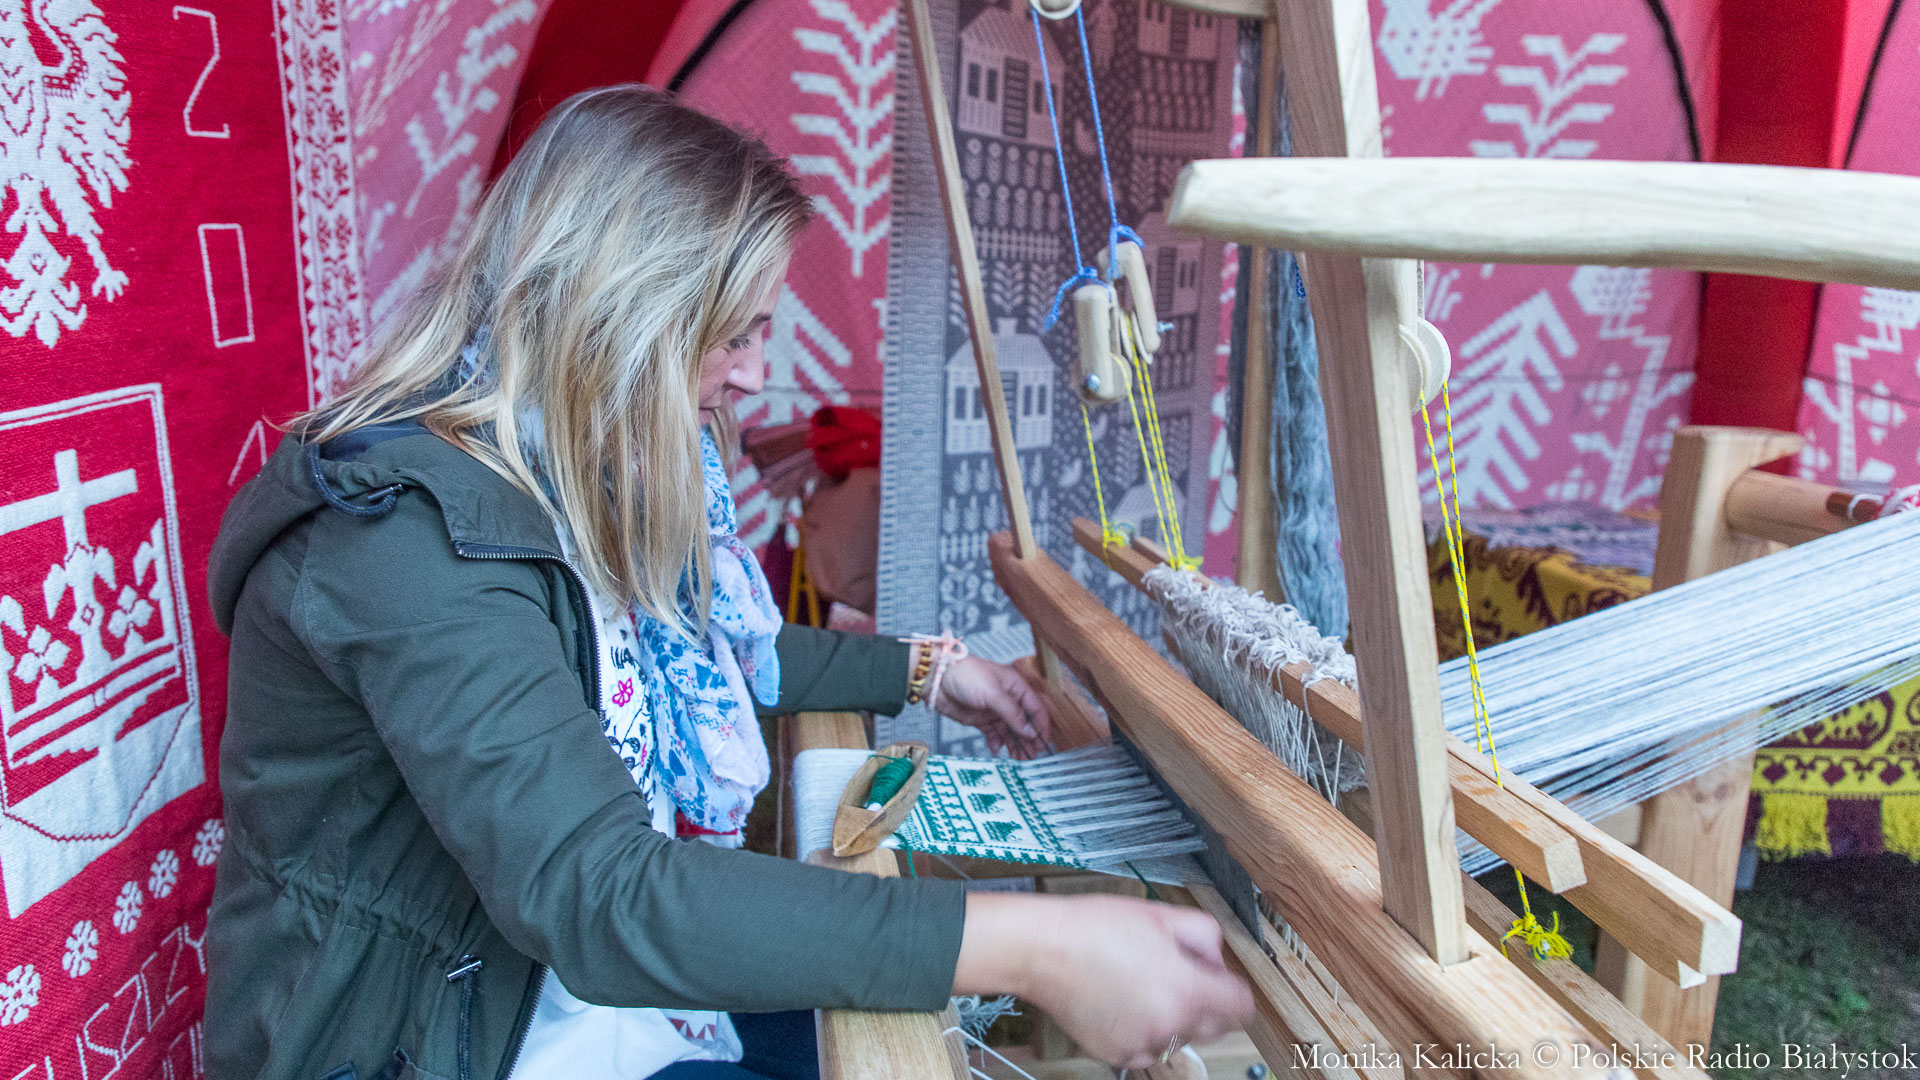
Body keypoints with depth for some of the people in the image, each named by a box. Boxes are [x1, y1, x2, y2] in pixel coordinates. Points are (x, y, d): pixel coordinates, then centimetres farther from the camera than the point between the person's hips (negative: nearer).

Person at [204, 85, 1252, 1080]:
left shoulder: (580, 477, -1)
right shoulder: (411, 531, -29)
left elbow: (715, 647, 16)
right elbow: (592, 891, -38)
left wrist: (919, 669, 16)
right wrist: (1025, 946, -41)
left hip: (588, 961, 8)